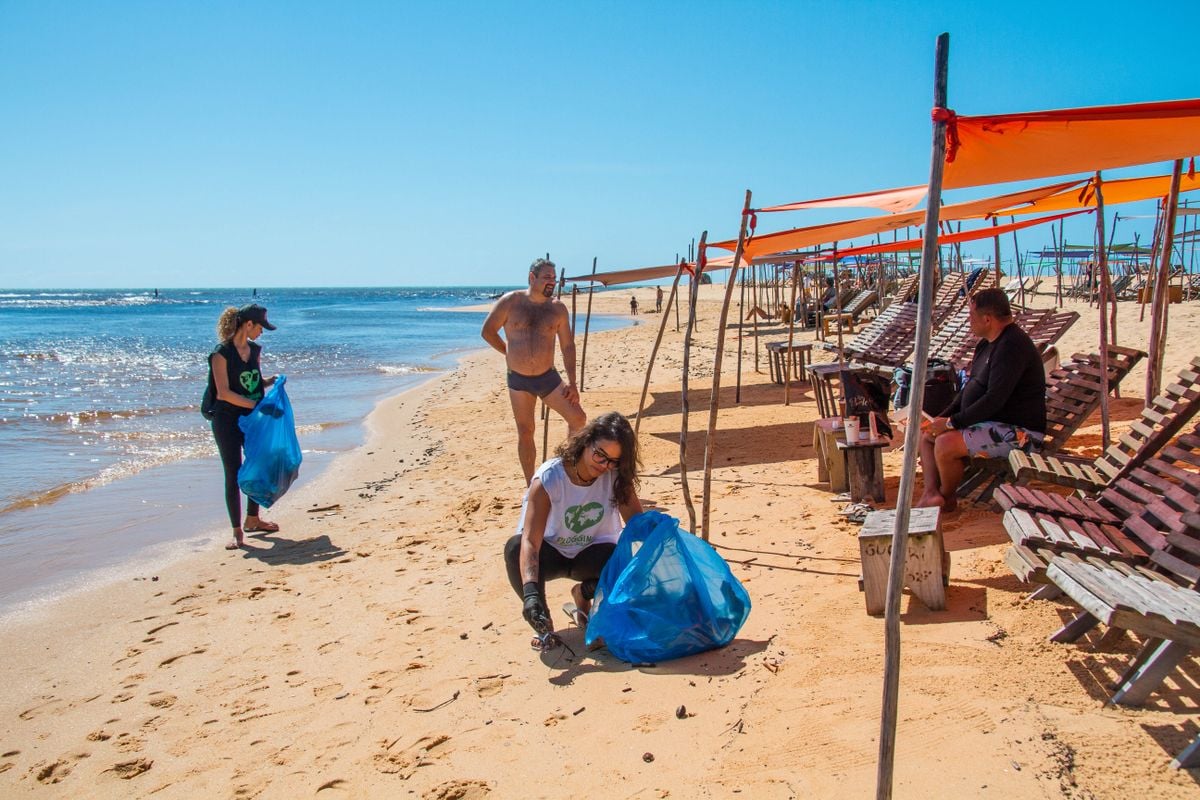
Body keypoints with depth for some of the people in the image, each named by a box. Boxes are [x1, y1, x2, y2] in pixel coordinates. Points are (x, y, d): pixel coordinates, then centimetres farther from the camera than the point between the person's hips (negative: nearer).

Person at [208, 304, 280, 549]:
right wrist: (255, 404, -22)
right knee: (233, 475, -4)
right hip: (228, 421, -7)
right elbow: (223, 392, -19)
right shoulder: (221, 353, -14)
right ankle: (237, 531, 3)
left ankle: (252, 519, 32)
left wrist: (271, 381, -1)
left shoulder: (254, 349, 7)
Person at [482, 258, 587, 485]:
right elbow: (487, 331, 2)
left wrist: (572, 383, -4)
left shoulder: (558, 308, -1)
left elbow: (568, 346, 1)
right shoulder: (510, 302, -6)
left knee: (578, 418, -8)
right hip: (518, 380, -1)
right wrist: (510, 353, 6)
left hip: (548, 377, 1)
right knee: (525, 432, 6)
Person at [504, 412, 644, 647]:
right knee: (515, 548, -35)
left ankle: (583, 594, 4)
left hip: (592, 554, 2)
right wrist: (530, 592, -49)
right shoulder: (549, 478, -26)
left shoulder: (616, 476, -16)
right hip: (550, 553, -2)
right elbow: (530, 541, -35)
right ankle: (543, 622, -14)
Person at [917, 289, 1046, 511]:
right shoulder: (987, 344, 12)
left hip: (1018, 432, -11)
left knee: (945, 444, -27)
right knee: (927, 434, 6)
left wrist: (951, 423, -21)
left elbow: (994, 399, -27)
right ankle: (931, 493, -11)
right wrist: (942, 418, 5)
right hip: (989, 423, 11)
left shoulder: (1012, 346, -21)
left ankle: (947, 499, -3)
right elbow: (970, 388, 18)